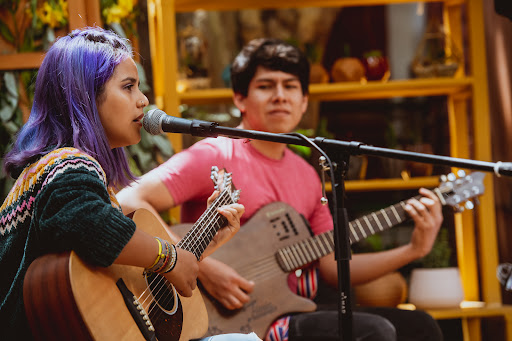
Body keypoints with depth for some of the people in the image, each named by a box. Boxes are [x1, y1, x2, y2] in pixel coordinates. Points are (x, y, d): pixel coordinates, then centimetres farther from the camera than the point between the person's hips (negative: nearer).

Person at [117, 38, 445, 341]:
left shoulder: (306, 175, 14)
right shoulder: (215, 157, -10)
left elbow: (334, 268, 15)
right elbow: (127, 205, -21)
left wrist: (413, 250, 6)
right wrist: (202, 266, -26)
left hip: (289, 313, 8)